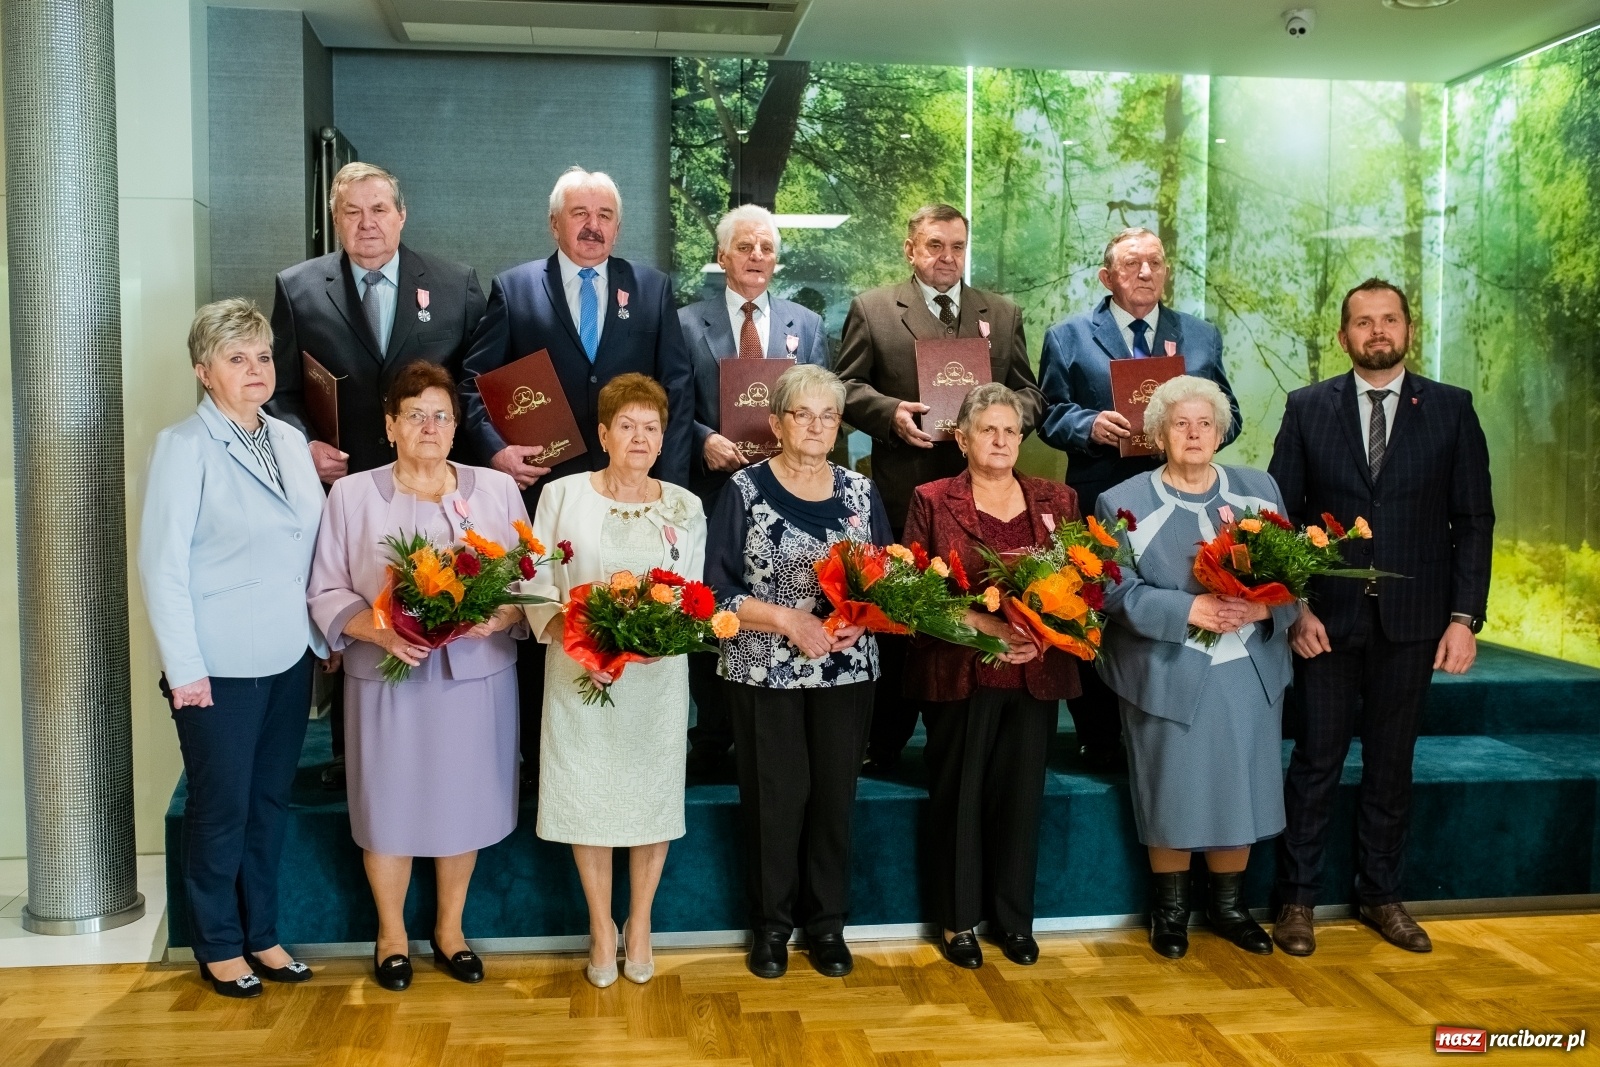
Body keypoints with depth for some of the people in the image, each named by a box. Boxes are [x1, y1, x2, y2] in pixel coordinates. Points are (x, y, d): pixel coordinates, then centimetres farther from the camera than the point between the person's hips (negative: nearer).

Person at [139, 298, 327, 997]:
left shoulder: (290, 440, 8)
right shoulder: (184, 447, -10)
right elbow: (162, 565, -12)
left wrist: (327, 632, 7)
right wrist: (184, 669, -14)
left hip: (289, 657, 5)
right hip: (219, 666, -5)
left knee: (270, 802, 15)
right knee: (221, 808, 8)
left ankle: (261, 934, 31)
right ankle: (219, 947, 26)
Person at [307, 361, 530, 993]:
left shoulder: (497, 490, 5)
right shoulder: (351, 495, 2)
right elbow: (328, 592, 0)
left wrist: (500, 617, -17)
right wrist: (380, 631, -17)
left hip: (477, 676, 1)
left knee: (463, 801, 11)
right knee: (390, 804, 8)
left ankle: (449, 927, 32)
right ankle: (391, 932, 30)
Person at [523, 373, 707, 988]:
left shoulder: (685, 508, 4)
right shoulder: (561, 496, 0)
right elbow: (537, 587, -2)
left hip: (658, 677, 1)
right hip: (578, 675, -1)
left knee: (652, 795, 7)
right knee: (587, 797, 5)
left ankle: (639, 924, 28)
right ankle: (601, 929, 24)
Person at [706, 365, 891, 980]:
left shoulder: (860, 492, 7)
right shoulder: (745, 490, -3)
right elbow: (718, 591, -7)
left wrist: (861, 619, -12)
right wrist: (788, 620, -17)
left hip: (847, 672, 3)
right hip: (765, 673, -3)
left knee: (835, 795, 7)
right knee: (775, 798, 2)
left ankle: (827, 923, 23)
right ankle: (772, 925, 20)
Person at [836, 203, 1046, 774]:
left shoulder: (1003, 314, 15)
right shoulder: (872, 308, 7)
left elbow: (1028, 390, 14)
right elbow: (848, 385, 4)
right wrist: (891, 413, -14)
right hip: (903, 492, -2)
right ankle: (885, 742, 17)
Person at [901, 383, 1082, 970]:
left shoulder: (1057, 500, 10)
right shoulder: (931, 501, 1)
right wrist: (980, 623, -17)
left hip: (1037, 673, 3)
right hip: (960, 673, -2)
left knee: (1021, 795, 8)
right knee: (958, 796, 5)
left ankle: (1014, 917, 24)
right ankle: (958, 920, 20)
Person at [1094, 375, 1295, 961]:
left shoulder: (1259, 490, 9)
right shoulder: (1124, 503, -1)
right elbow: (1120, 592, -10)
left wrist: (1263, 608, -16)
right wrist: (1189, 610, -23)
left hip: (1250, 673, 3)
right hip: (1170, 677, -3)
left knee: (1241, 790, 8)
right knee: (1173, 795, 2)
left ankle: (1228, 905, 28)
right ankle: (1170, 909, 23)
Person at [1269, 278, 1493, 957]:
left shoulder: (1451, 409, 3)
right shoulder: (1308, 408, 2)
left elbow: (1473, 519, 2)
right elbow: (1282, 515, 1)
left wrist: (1465, 617, -5)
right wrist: (1295, 607, -8)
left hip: (1412, 620, 1)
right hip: (1328, 619, -1)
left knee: (1391, 763, 12)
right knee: (1317, 761, 4)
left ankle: (1381, 895, 26)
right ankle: (1297, 899, 16)